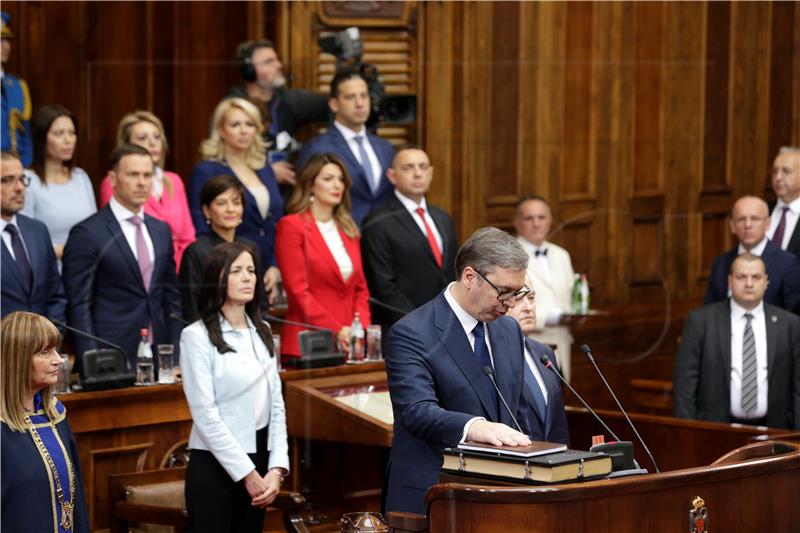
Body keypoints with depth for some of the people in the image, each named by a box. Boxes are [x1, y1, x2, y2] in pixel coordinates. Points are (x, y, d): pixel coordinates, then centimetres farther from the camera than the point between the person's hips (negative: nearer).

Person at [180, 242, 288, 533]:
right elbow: (206, 415, -13)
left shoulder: (262, 332, 11)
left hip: (258, 460, 6)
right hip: (214, 465, -6)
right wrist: (247, 473, -14)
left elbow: (276, 403, 9)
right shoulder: (197, 336, -8)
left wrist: (276, 468, -3)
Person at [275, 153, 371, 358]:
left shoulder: (349, 230, 18)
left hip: (349, 343, 5)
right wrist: (336, 330, -16)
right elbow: (297, 290, -10)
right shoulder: (292, 226, -2)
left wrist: (363, 329, -1)